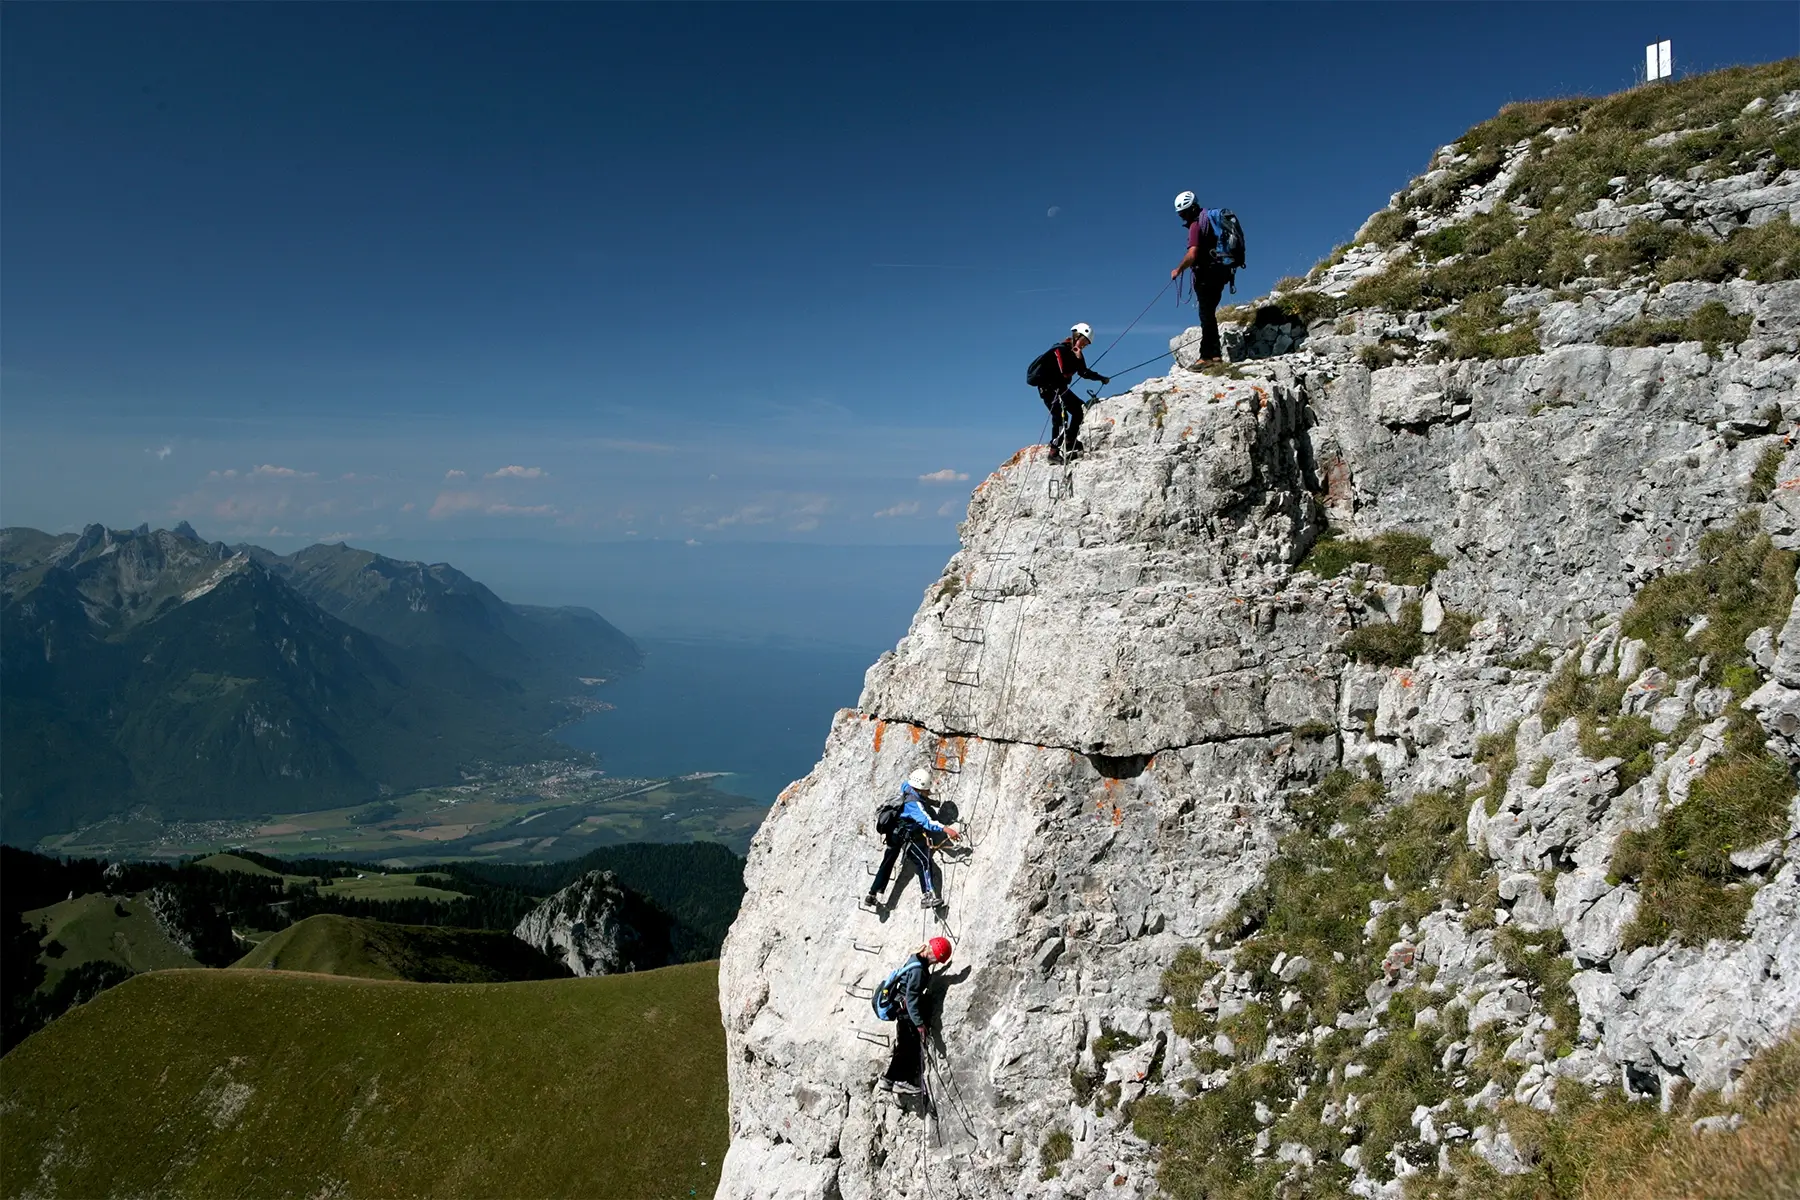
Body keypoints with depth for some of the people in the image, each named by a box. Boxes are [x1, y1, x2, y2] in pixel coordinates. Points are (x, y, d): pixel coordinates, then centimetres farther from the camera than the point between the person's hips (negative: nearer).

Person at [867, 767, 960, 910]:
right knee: (925, 861, -14)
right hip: (905, 836, -9)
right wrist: (945, 829, -49)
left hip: (894, 835, 9)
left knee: (887, 864, 17)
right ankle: (928, 896, -24)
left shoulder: (906, 789, -4)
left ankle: (872, 896, 24)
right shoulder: (914, 803, -28)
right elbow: (926, 822, -40)